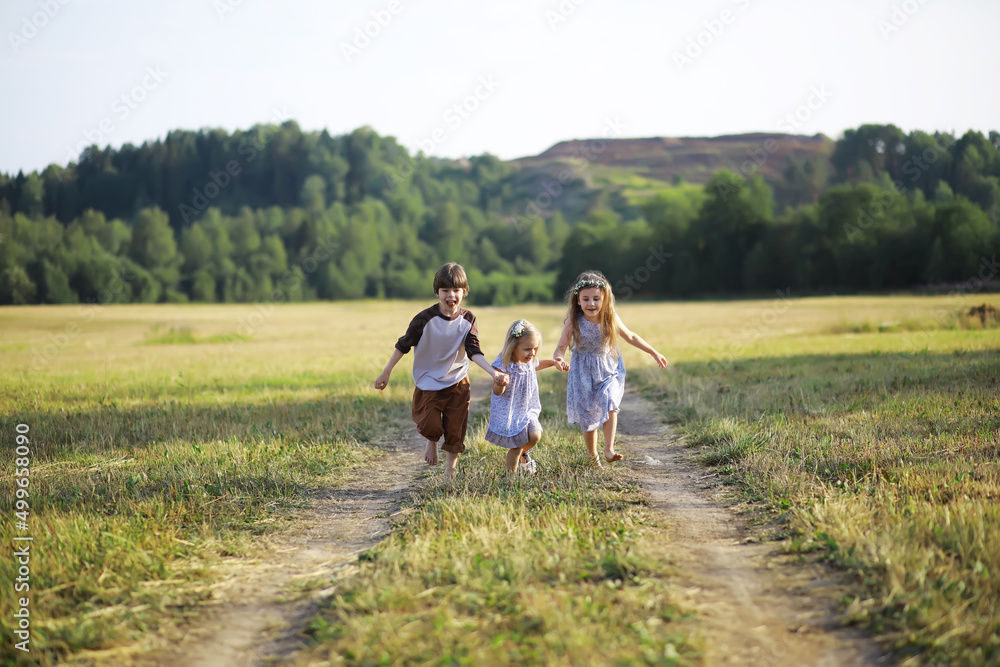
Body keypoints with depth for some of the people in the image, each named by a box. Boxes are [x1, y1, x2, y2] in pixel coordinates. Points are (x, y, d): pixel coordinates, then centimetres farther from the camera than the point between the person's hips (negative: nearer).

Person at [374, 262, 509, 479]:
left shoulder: (467, 320, -7)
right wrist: (386, 373, -4)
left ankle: (449, 473, 24)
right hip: (428, 381, -2)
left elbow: (474, 352, -11)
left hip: (457, 382, 2)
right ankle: (431, 442, 21)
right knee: (430, 425, -16)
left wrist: (494, 373, -26)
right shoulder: (426, 319, -16)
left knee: (455, 430, 4)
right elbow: (403, 345, -7)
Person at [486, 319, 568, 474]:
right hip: (509, 412, -5)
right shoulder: (503, 364, -25)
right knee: (516, 446, -1)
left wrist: (554, 363, 18)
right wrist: (501, 383, -40)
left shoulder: (530, 360, -4)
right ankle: (511, 474, 24)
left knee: (535, 436, -12)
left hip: (527, 409, 5)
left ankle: (523, 453, 23)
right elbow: (497, 392, -18)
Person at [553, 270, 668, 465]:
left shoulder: (611, 319, -10)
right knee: (588, 417, 5)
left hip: (608, 369, 1)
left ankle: (609, 449, -21)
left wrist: (654, 353, 12)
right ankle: (592, 456, 23)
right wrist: (558, 359, -38)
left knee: (610, 403, -23)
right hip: (584, 372, -1)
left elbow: (630, 337, 7)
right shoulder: (574, 322, -16)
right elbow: (561, 347, -13)